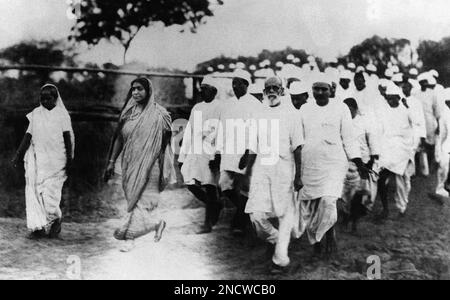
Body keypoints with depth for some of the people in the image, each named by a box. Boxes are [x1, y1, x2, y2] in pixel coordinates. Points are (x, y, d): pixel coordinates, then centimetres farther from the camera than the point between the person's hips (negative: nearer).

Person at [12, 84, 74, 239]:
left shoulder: (62, 114, 0)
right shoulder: (36, 113, 10)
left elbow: (68, 138, -1)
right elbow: (28, 135, 9)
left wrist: (69, 159, -6)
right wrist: (19, 154, 3)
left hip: (55, 160, -4)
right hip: (36, 159, 4)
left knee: (50, 193, -8)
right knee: (34, 191, -2)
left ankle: (56, 220, 19)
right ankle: (39, 227, 3)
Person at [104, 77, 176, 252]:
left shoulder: (158, 114, -5)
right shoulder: (128, 113, 8)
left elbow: (166, 141, -1)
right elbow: (119, 138, 10)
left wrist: (165, 170, -3)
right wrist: (111, 162, 6)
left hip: (148, 165, -5)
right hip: (130, 164, 5)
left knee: (140, 200, -8)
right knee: (132, 198, 9)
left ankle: (130, 237, 2)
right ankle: (157, 224, 27)